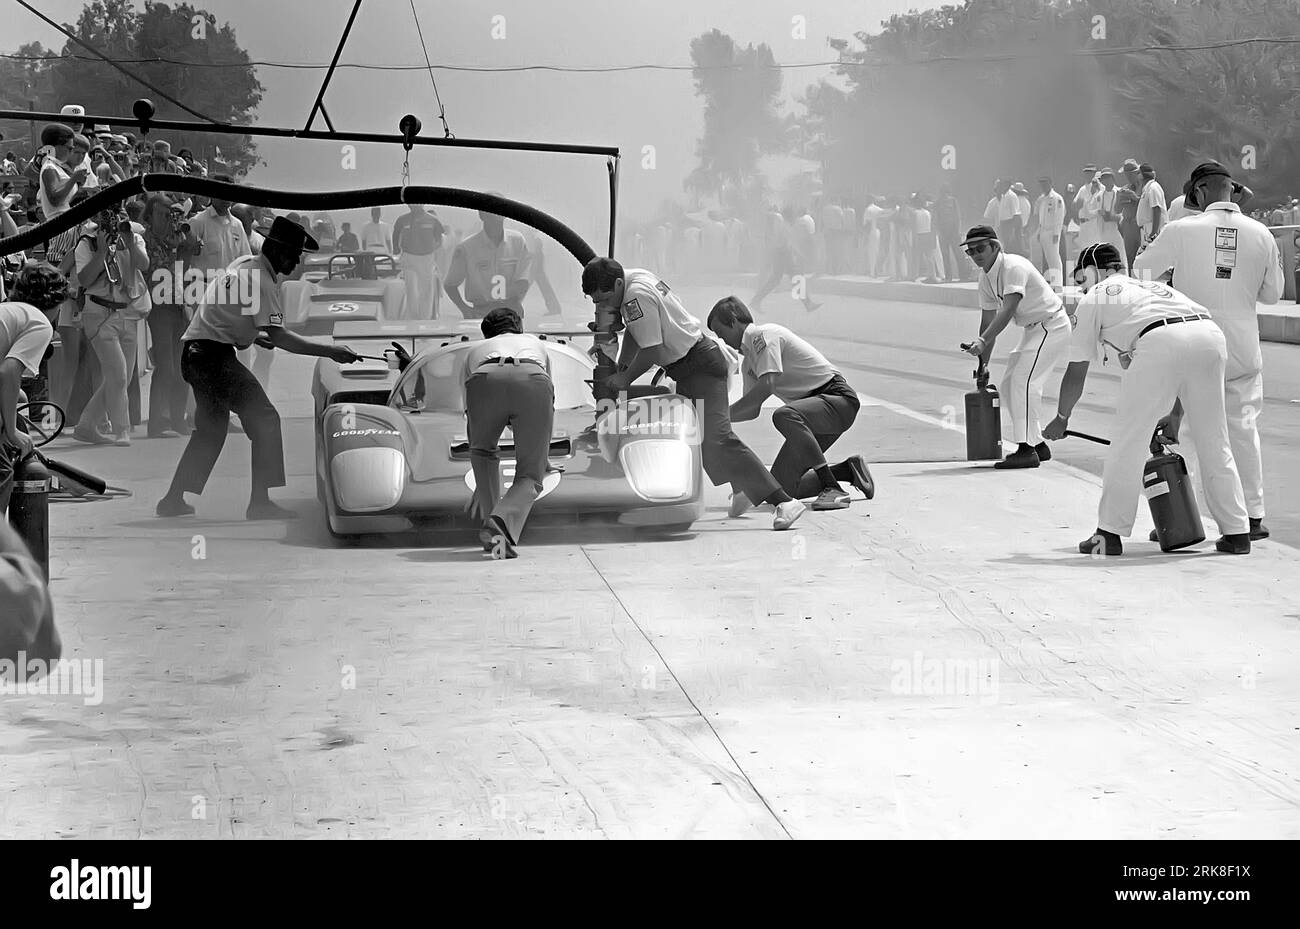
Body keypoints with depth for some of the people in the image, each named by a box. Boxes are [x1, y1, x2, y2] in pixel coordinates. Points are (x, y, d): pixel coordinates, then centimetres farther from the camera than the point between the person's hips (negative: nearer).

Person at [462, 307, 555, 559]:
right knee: (530, 477, 6)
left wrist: (483, 485, 54)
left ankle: (490, 517, 17)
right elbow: (549, 406, 55)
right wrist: (543, 456, 71)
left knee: (483, 452, 29)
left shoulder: (475, 351, 43)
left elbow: (471, 420, 45)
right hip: (533, 381, 0)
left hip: (485, 380, 0)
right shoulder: (536, 344, 46)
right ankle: (502, 524, -20)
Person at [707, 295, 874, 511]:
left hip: (838, 398, -9)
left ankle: (832, 489, -33)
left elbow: (766, 387, -24)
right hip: (813, 409, 9)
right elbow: (753, 410, 21)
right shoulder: (748, 362, 15)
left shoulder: (764, 335, -13)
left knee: (784, 416, -40)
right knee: (780, 487, -1)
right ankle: (848, 470, 17)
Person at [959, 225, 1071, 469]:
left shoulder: (1014, 267, -23)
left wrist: (982, 341, -42)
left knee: (1023, 381, -19)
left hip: (1052, 327, -10)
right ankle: (1037, 444, 17)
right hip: (1033, 330, 10)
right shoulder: (985, 278, 5)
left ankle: (1027, 449, -20)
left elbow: (1007, 310, -33)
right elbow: (988, 319, 9)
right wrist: (983, 363, 6)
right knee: (1009, 385, 9)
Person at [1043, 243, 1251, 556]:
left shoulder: (1093, 298, 25)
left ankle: (1110, 533, 9)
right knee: (1214, 442, 15)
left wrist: (1061, 419, 41)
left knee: (1127, 439, 6)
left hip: (1160, 342, -5)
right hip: (1211, 334, 6)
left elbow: (1076, 371, 27)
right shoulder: (1153, 286, 41)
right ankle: (1237, 532, 18)